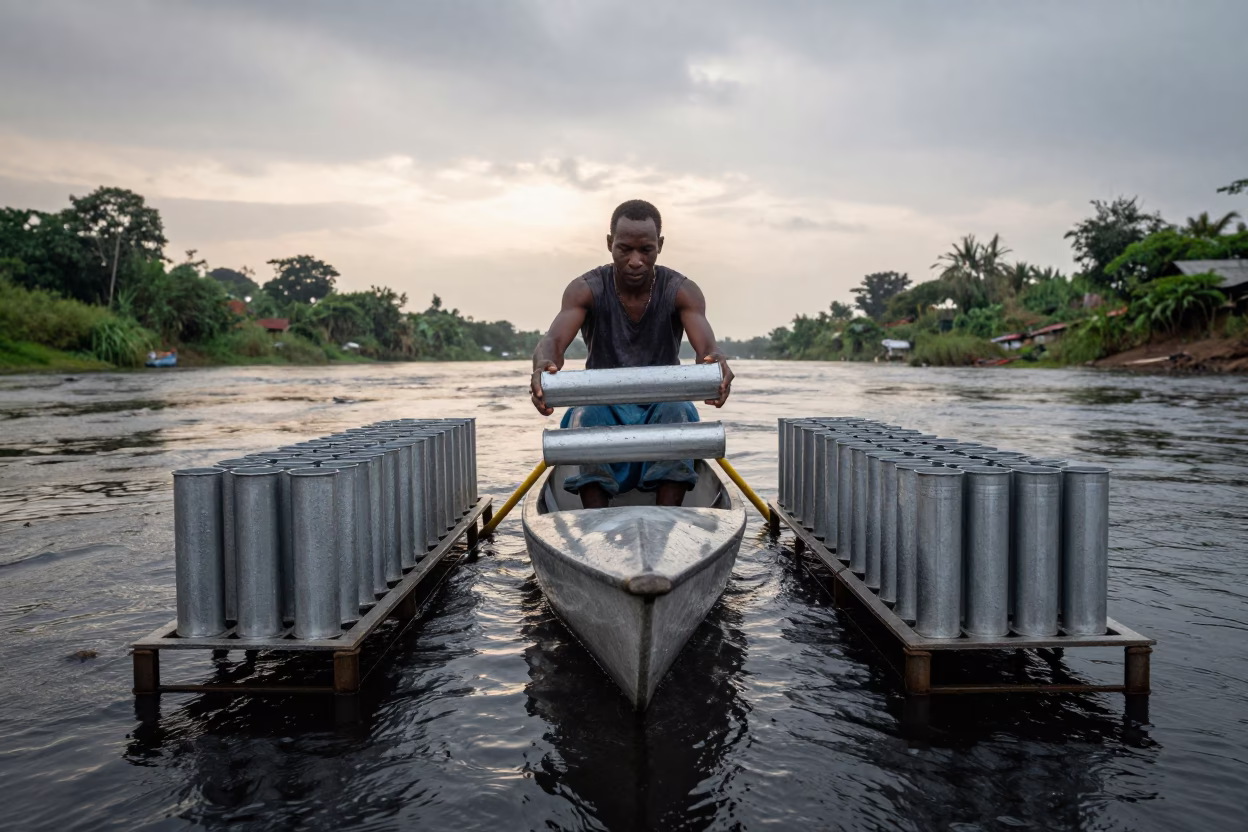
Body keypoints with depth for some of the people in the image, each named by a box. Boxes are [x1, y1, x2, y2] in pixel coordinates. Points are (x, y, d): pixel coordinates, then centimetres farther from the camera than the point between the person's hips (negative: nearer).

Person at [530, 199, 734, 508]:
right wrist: (543, 364, -53)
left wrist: (717, 362, -54)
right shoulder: (586, 289, -9)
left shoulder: (682, 291, -9)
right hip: (604, 407, 0)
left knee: (679, 411, -34)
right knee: (585, 416, -34)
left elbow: (706, 346, -26)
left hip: (661, 407, 0)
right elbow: (554, 339, -27)